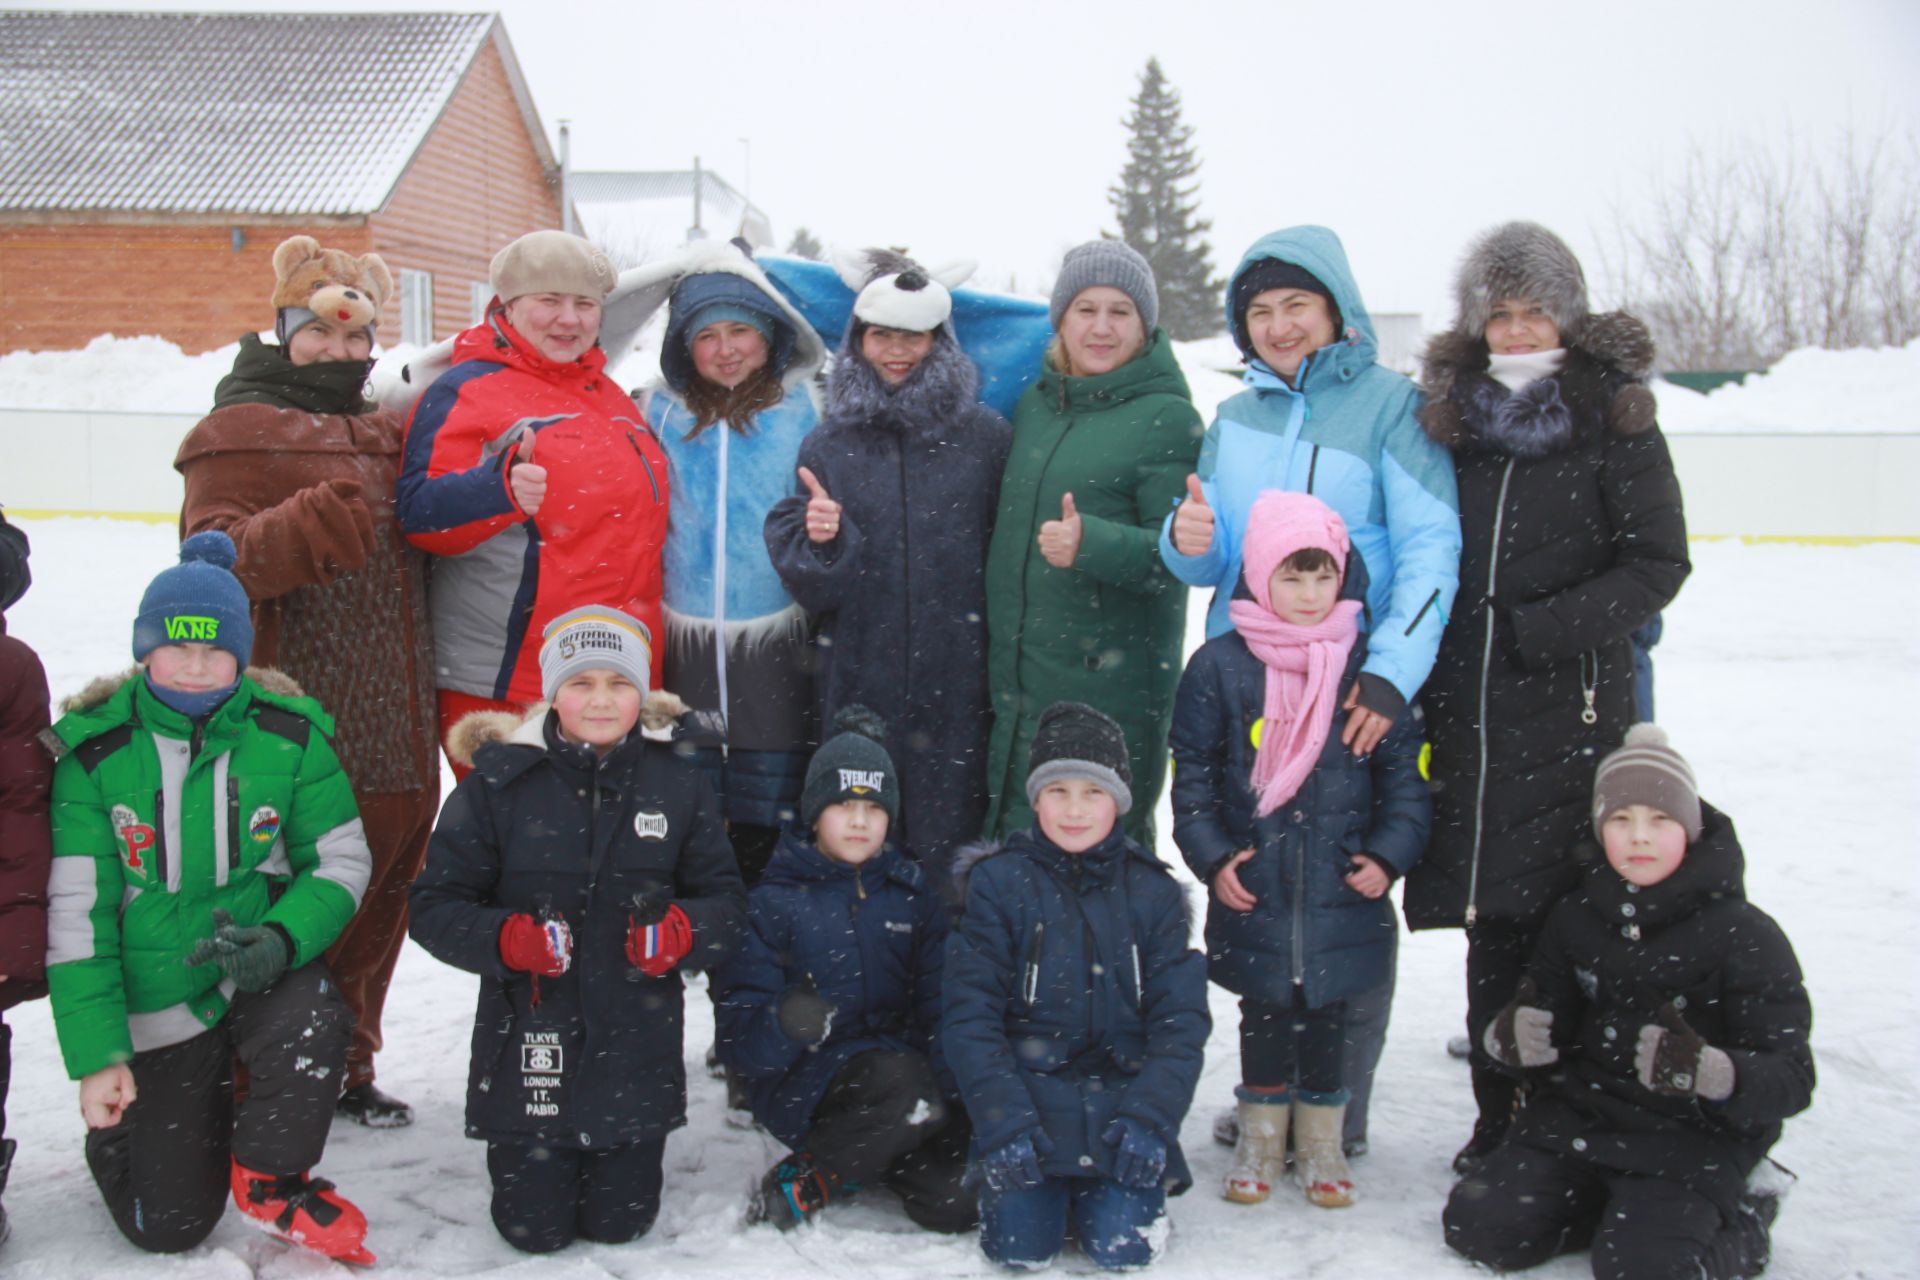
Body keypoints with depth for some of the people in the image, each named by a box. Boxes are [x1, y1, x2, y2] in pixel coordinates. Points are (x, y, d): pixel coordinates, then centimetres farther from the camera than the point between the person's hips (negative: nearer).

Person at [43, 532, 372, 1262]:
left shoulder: (287, 736, -7)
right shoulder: (95, 753, -10)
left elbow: (342, 861, -2)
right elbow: (75, 912, -9)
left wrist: (281, 938, -23)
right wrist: (95, 1056, -13)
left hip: (261, 970, 1)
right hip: (152, 1002, -1)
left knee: (313, 1026, -35)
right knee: (168, 1227, 0)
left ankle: (270, 1179, -3)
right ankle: (122, 1123, 37)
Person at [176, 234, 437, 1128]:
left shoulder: (388, 436, 20)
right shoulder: (241, 434, -1)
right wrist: (306, 526, -31)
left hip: (399, 736, 7)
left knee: (378, 904, 14)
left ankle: (346, 1069, 30)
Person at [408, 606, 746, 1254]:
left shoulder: (678, 784, 0)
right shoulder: (498, 783, -6)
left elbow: (725, 900, 3)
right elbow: (434, 906, -5)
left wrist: (680, 931, -19)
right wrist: (506, 938, -23)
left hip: (637, 1041, 1)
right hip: (528, 1038, -1)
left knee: (618, 1222, 9)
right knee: (533, 1229, 6)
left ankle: (618, 1149, 43)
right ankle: (526, 1149, 39)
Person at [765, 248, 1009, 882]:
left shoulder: (985, 435, 3)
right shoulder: (827, 445, 8)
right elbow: (811, 588, 6)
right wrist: (820, 542, -15)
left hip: (956, 686, -1)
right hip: (858, 684, 2)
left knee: (947, 844, 1)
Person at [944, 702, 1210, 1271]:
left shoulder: (1152, 891, 3)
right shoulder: (998, 882, -3)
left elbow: (1181, 1017, 2)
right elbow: (970, 1013, -5)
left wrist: (1150, 1116, -12)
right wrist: (1002, 1120, -16)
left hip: (1123, 1100, 1)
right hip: (1026, 1093, -1)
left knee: (1123, 1245, -13)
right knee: (1021, 1245, -15)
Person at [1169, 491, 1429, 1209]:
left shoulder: (1367, 666, -1)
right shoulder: (1219, 667, -4)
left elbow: (1405, 773, 5)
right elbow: (1193, 774, 2)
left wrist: (1389, 854, -4)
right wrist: (1212, 857, -5)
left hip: (1343, 889, 1)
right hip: (1252, 888, 0)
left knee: (1327, 1014, 10)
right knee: (1264, 1012, 10)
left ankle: (1321, 1141, 28)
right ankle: (1261, 1136, 29)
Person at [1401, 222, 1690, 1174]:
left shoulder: (1614, 419, 1)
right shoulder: (1450, 417, 13)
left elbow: (1657, 562, -2)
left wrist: (1542, 627, -13)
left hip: (1571, 702, -3)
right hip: (1465, 704, 4)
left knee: (1559, 905, -6)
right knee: (1493, 916, 6)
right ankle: (1501, 1114, 16)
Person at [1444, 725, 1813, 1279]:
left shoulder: (1746, 936, -10)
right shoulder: (1575, 917, 4)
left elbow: (1792, 1078, -13)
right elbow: (1548, 1022, 11)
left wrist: (1714, 1073, -35)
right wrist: (1508, 1037, -14)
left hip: (1694, 1136, -4)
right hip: (1580, 1114, 5)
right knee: (1478, 1227, -10)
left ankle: (1736, 1218, 6)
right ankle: (1622, 1203, 10)